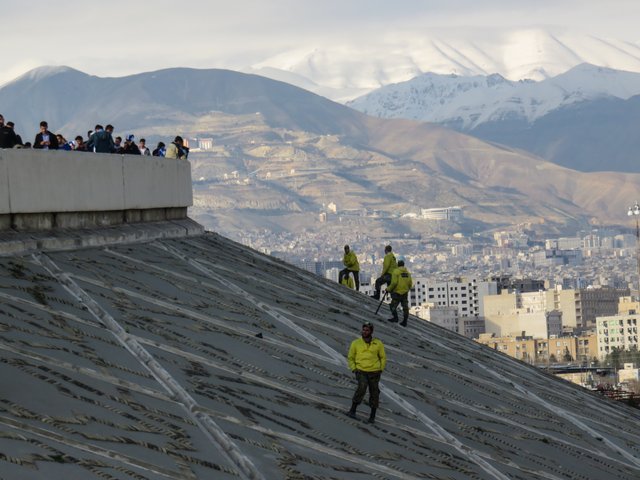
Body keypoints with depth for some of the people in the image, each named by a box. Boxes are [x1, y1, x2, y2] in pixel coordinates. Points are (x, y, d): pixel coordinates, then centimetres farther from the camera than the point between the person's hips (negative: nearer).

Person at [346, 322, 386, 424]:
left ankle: (372, 415, 16)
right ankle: (352, 410, -15)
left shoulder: (378, 344, 8)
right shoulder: (356, 343, 6)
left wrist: (381, 369, 6)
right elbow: (350, 358, 15)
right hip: (361, 371, -2)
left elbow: (383, 358, 18)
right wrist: (353, 369, 1)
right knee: (362, 387, -25)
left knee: (374, 392, 2)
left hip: (374, 372, 2)